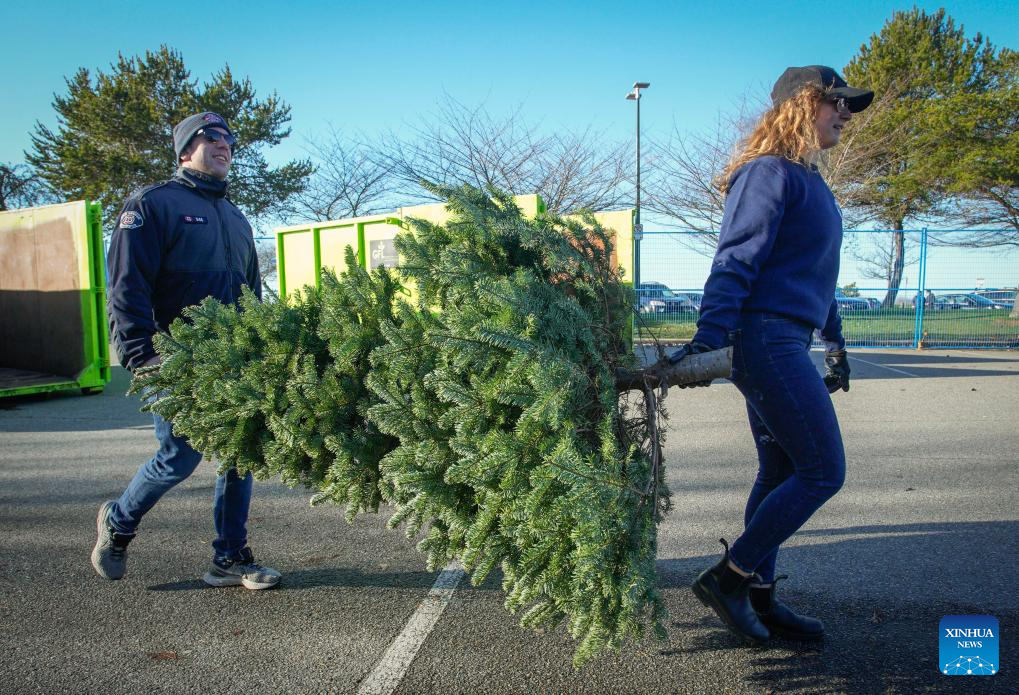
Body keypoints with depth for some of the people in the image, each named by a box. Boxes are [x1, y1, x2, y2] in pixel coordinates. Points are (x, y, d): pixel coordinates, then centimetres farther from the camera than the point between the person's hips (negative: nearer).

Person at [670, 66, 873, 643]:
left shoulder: (810, 182, 22)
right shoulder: (770, 172, -8)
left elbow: (816, 271, 27)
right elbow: (735, 262, -19)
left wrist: (835, 342, 29)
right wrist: (707, 339, -27)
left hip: (784, 345, 10)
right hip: (768, 340, -10)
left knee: (780, 475, 12)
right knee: (824, 472, -6)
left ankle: (759, 600, 23)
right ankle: (727, 577, 4)